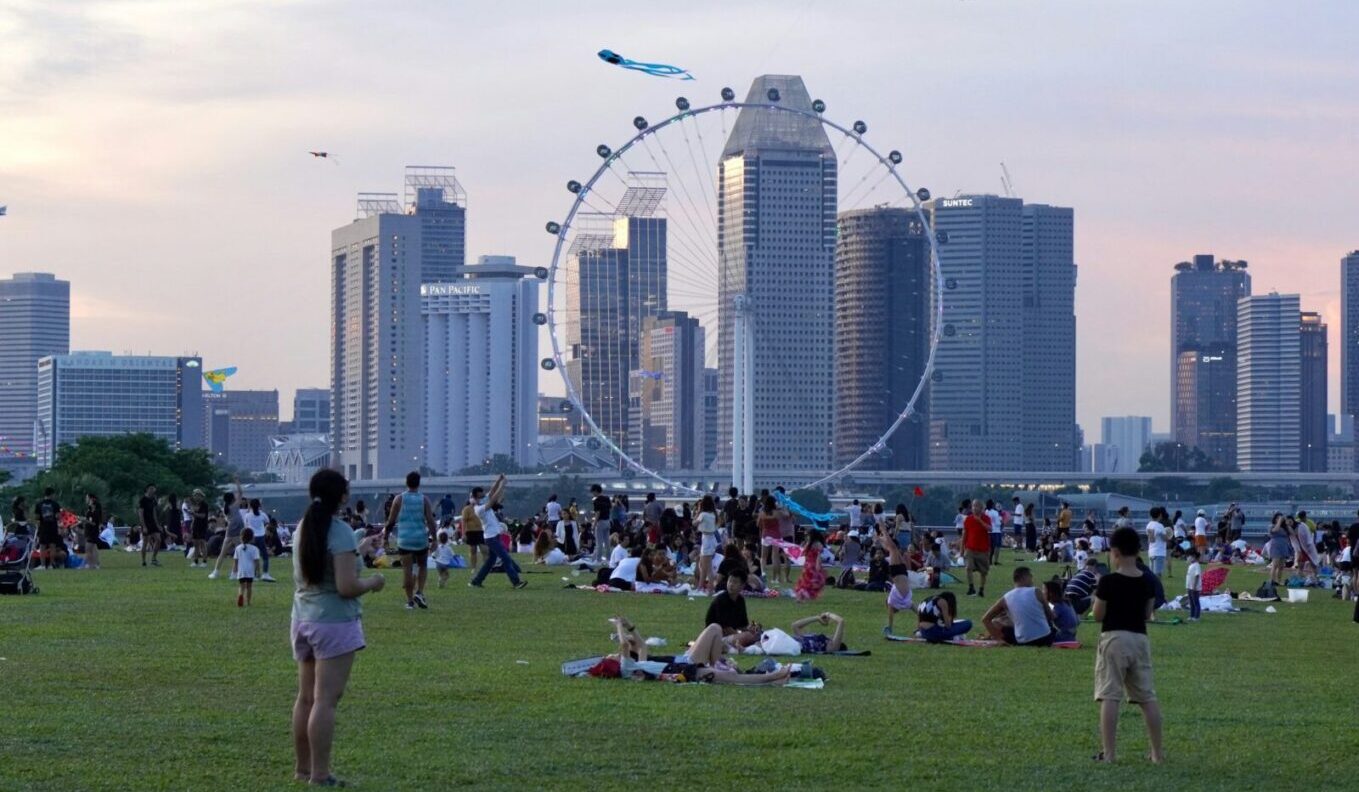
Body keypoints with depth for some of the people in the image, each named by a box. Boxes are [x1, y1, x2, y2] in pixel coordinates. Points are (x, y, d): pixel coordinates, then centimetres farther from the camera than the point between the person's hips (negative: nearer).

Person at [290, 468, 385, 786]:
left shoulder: (304, 529, 9)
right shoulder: (341, 532, -15)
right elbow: (347, 587, -20)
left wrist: (358, 552, 30)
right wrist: (373, 582, -2)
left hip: (303, 620, 8)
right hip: (334, 623, -8)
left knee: (306, 697, 15)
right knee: (325, 700, -7)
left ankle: (304, 768, 23)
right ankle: (319, 775, -6)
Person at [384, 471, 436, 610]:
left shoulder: (399, 499, -1)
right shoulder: (424, 500, 0)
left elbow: (391, 521, 0)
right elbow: (430, 521, -6)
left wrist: (386, 536, 10)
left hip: (404, 539, -1)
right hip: (421, 538, 1)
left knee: (407, 569, 3)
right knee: (422, 566, 18)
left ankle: (410, 600, 1)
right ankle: (419, 592, 0)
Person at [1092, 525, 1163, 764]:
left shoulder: (1108, 582, -12)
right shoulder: (1147, 583, 4)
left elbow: (1098, 615, -7)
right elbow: (1147, 614, 12)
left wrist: (1097, 598, 10)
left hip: (1114, 638, -5)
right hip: (1139, 638, 5)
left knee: (1109, 697, -4)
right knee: (1147, 697, 11)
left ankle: (1109, 753, -10)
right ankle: (1157, 753, 13)